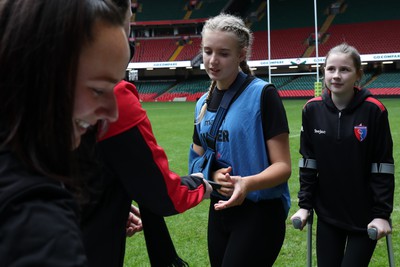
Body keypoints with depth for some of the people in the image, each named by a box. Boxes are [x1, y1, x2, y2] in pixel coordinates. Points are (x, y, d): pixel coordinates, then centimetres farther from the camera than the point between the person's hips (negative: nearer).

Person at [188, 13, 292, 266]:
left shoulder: (262, 93, -13)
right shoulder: (203, 103, 7)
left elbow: (283, 166, -16)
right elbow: (197, 160, 12)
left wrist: (248, 183, -34)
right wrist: (213, 175, -11)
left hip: (260, 213, -6)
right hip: (220, 210, 7)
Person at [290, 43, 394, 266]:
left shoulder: (373, 110, -13)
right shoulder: (313, 109, -5)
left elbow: (383, 166, -9)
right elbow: (308, 161, 2)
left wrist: (382, 213, -11)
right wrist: (305, 204, 1)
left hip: (365, 216, -3)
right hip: (327, 214, 3)